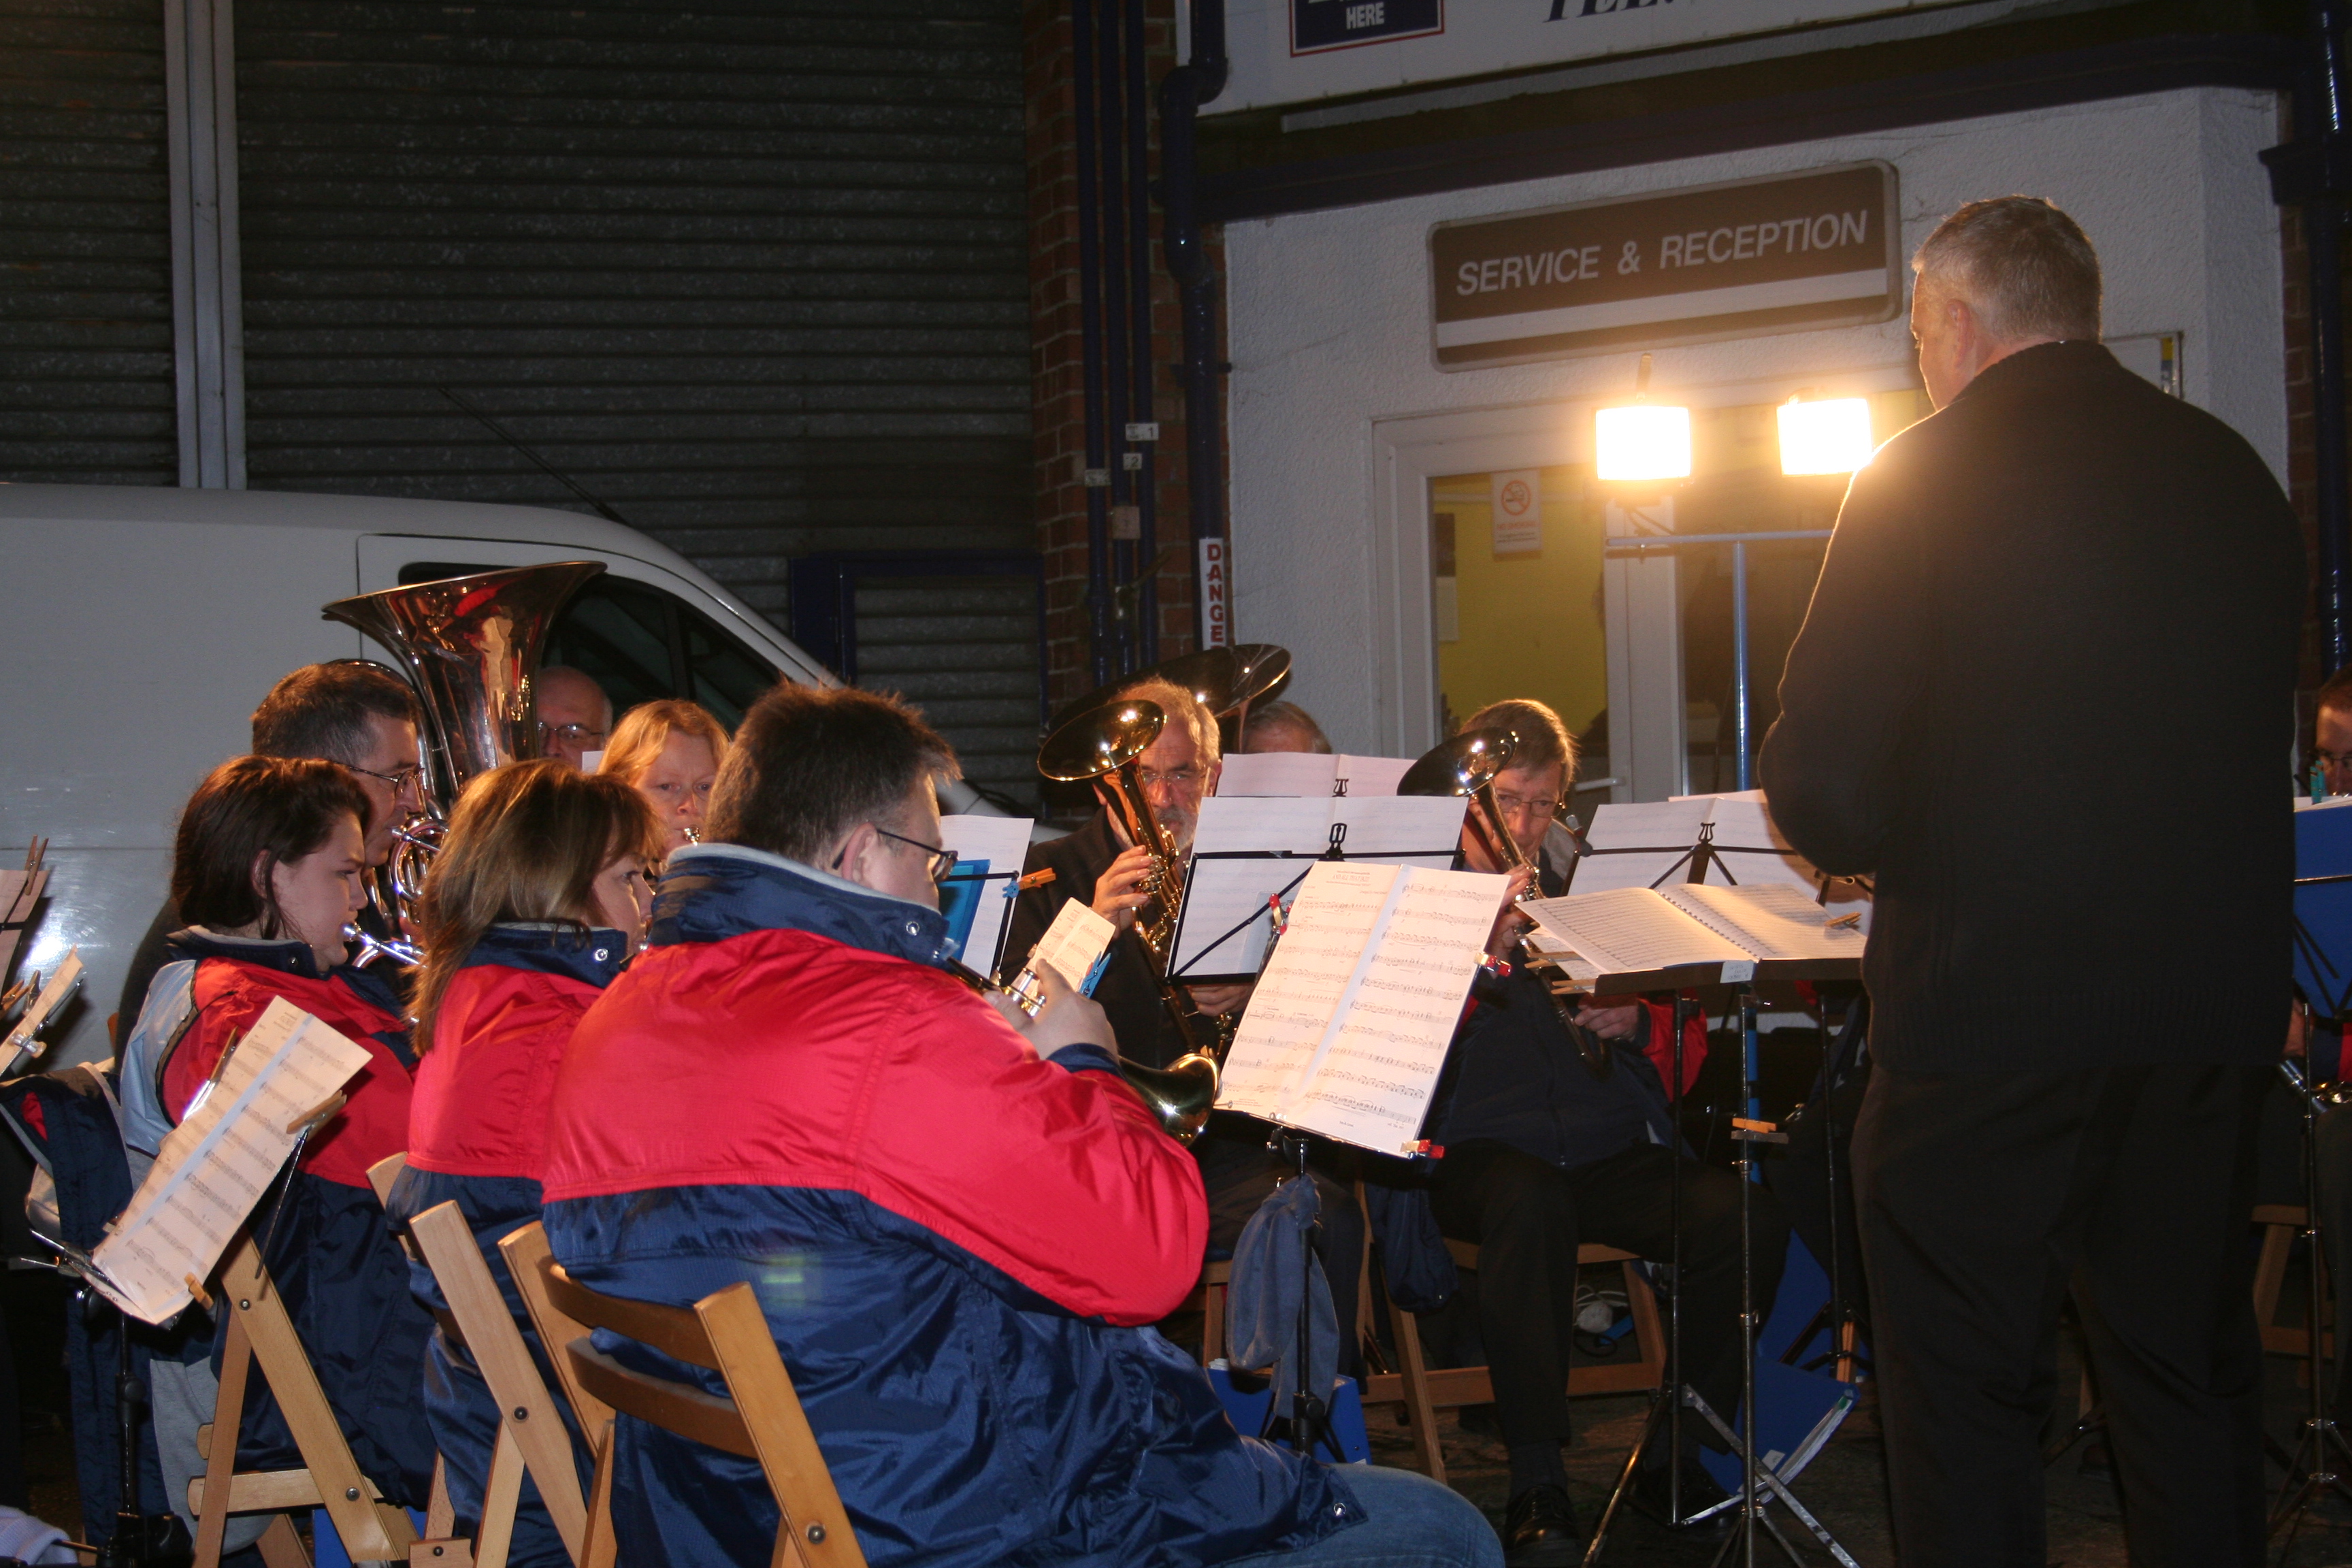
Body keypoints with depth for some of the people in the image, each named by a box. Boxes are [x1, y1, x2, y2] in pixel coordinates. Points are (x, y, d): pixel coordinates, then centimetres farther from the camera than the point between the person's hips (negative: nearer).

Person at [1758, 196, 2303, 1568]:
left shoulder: (1924, 483, -10)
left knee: (1970, 1389, 5)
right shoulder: (2238, 475, 6)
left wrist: (1866, 845, 8)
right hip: (2218, 995, 5)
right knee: (2192, 1373, 17)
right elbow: (2261, 736, 12)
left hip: (1995, 994, -5)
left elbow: (1822, 785, -13)